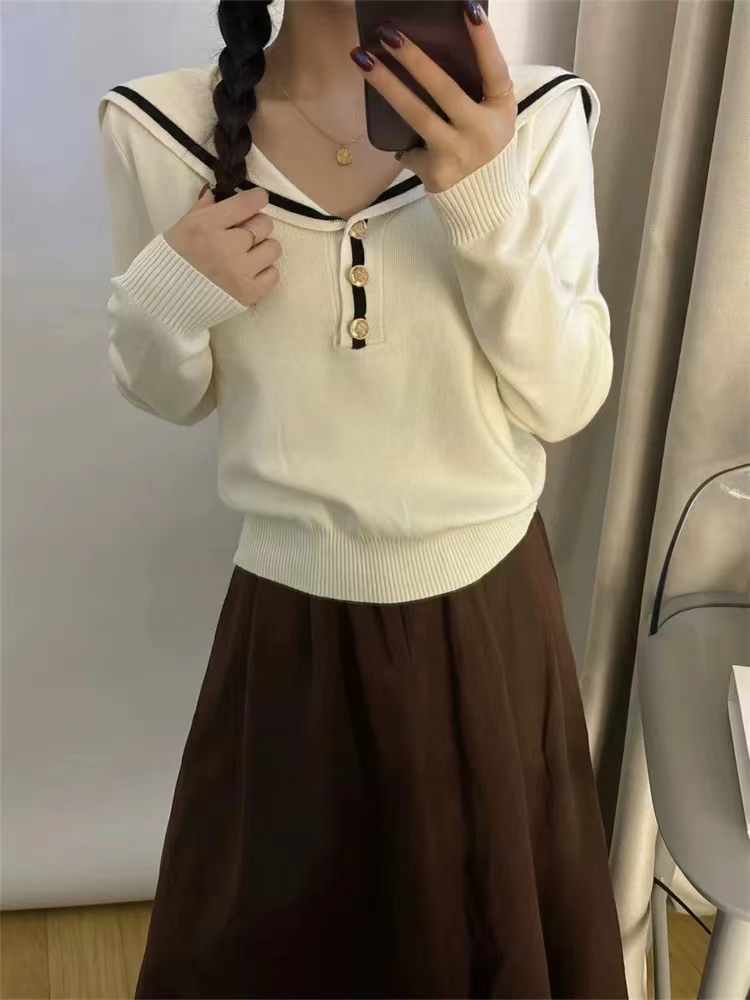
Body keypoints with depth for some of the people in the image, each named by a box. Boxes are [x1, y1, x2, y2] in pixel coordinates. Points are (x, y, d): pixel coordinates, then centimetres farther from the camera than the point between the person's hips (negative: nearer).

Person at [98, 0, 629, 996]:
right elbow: (175, 396, 2)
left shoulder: (536, 115, -12)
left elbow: (566, 402, -11)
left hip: (490, 607, 1)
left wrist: (492, 209, -25)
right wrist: (160, 303, -19)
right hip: (287, 615, 0)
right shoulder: (159, 129, -9)